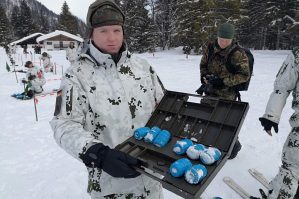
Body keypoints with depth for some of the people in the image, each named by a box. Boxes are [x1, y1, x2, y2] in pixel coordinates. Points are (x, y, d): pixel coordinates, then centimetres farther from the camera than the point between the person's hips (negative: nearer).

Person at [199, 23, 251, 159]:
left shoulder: (238, 54, -15)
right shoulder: (210, 48, 0)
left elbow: (244, 75, -13)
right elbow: (203, 64, 13)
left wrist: (223, 81, -21)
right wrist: (204, 76, -6)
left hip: (227, 94, -6)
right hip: (210, 91, 6)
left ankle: (234, 145, 27)